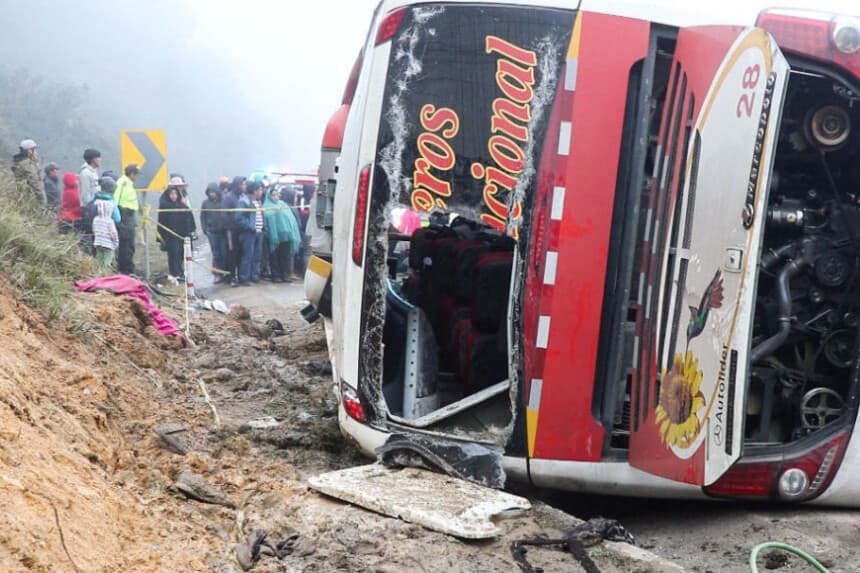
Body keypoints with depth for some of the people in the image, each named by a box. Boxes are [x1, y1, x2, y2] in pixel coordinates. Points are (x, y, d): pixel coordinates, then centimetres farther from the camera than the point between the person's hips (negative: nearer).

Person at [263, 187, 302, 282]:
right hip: (274, 235, -5)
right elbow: (267, 219, -10)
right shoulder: (267, 206, 3)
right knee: (275, 257, 0)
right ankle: (276, 275, 4)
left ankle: (286, 275, 8)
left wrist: (292, 233, 4)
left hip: (286, 234, 5)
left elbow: (290, 218, 14)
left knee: (286, 256, 4)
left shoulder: (283, 204, 20)